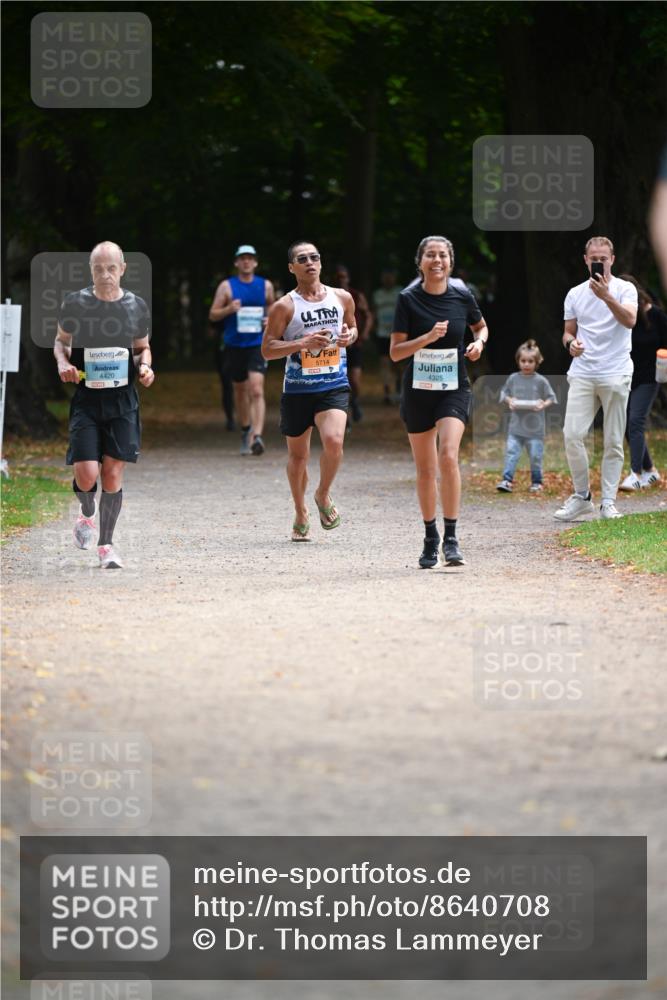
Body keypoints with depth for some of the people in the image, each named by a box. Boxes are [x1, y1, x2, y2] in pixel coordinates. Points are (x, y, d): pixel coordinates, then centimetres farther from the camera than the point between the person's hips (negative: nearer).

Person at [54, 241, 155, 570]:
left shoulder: (136, 307, 3)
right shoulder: (75, 303, -2)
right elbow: (61, 340, 13)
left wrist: (144, 366, -4)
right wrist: (63, 363, -8)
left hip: (122, 399, 1)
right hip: (86, 398, -1)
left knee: (113, 474, -3)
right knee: (86, 475, -11)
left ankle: (106, 545, 11)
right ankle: (86, 515, 25)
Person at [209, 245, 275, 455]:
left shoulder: (266, 286, 6)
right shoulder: (227, 286, 2)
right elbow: (213, 315, 2)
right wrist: (229, 309, -17)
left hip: (257, 345, -1)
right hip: (234, 345, 1)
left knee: (256, 390, -16)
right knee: (240, 389, 13)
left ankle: (257, 436, -25)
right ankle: (246, 430, 34)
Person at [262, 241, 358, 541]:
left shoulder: (342, 299, 5)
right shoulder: (285, 306, -5)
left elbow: (352, 326, 24)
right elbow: (267, 349, -7)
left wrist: (349, 336, 0)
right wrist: (304, 343, -19)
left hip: (334, 386, 1)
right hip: (297, 389, -1)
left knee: (333, 441, -23)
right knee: (297, 454, 10)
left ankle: (323, 495, 4)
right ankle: (300, 514, 31)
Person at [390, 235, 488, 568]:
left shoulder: (462, 296, -1)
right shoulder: (409, 299, -6)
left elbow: (481, 326, 19)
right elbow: (396, 352, -8)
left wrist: (478, 343, -2)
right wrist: (428, 337, -22)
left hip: (454, 389, -1)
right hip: (418, 391, 1)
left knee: (448, 456, -21)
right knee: (425, 469, 8)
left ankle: (451, 539, -17)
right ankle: (430, 538, 26)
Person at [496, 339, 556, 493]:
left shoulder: (541, 381, -1)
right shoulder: (513, 379, 4)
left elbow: (551, 398, 5)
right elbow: (504, 393, 14)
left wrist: (544, 404, -15)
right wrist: (509, 400, -7)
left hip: (535, 425, -1)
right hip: (516, 424, 1)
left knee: (535, 455, 2)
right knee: (511, 452, -7)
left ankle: (536, 482, 15)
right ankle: (507, 480, -6)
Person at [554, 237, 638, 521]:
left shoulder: (624, 289, -1)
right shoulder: (575, 294, 11)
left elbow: (629, 320, -18)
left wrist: (607, 296, -31)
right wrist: (571, 343, -6)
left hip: (615, 375, -3)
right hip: (582, 374, 3)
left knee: (613, 442, 1)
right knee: (572, 435, -8)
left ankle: (608, 503, 7)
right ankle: (581, 496, 6)